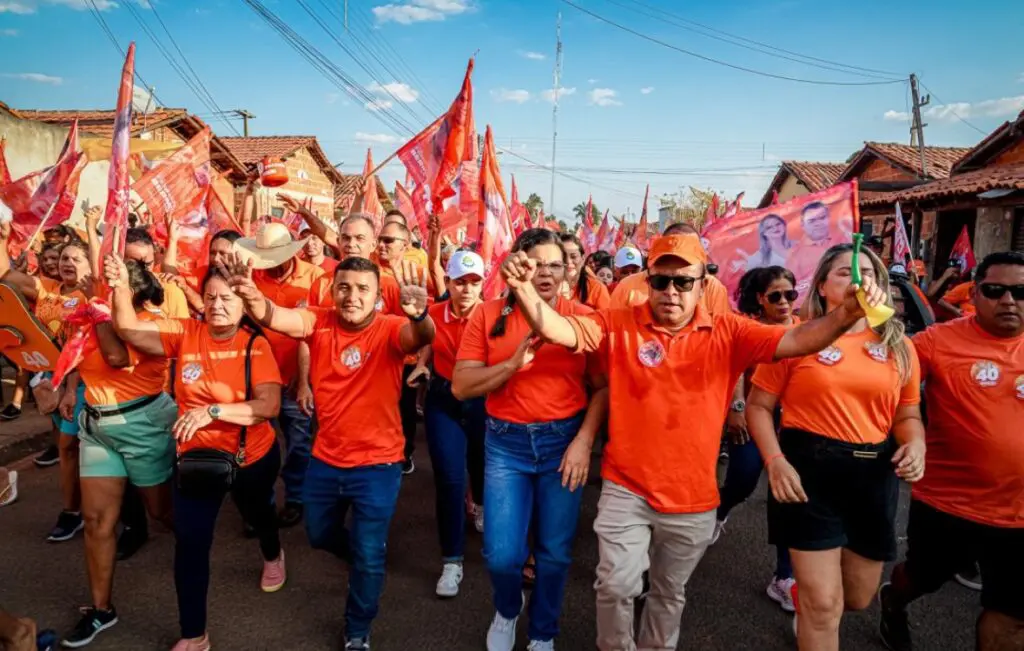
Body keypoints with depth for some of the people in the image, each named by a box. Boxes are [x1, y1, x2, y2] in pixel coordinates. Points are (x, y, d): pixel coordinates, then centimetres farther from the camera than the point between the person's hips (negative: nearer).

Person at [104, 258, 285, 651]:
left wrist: (212, 410, -38)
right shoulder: (185, 333, -9)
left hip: (253, 457, -1)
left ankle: (273, 555, 63)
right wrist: (121, 287, -29)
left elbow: (269, 405, -27)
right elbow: (129, 330, -13)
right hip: (196, 456, 1)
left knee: (256, 513, 27)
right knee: (190, 542, -1)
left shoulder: (255, 346, -18)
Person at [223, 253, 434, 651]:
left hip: (378, 465, -4)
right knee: (320, 536, 25)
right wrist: (252, 298, -48)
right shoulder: (319, 323, -9)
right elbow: (273, 317, -25)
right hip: (325, 460, 4)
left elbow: (420, 337, -39)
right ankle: (366, 562, 58)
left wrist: (418, 315, -63)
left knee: (368, 556, 10)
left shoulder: (389, 330, -18)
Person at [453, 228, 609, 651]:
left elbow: (603, 387, -3)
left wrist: (584, 441, -14)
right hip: (506, 443, 0)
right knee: (502, 554, 0)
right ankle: (507, 609, 38)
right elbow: (461, 387, -6)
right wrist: (513, 362, -19)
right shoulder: (489, 315, -3)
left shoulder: (583, 318, -4)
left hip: (563, 441, 0)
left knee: (555, 553, 11)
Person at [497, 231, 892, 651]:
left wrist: (846, 314, -34)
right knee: (616, 585, 5)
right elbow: (557, 330, -19)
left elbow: (794, 341, -15)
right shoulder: (618, 324, -8)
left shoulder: (728, 333, -6)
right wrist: (524, 290, -38)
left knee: (670, 593, 22)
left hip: (692, 496, 2)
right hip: (625, 489, -1)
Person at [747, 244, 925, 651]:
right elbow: (759, 406, -5)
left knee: (858, 598, 20)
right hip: (810, 468, -5)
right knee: (824, 604, -3)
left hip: (875, 473, 5)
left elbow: (907, 414, 12)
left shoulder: (898, 346, 5)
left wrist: (915, 445, -10)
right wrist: (775, 461, -18)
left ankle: (805, 597, 52)